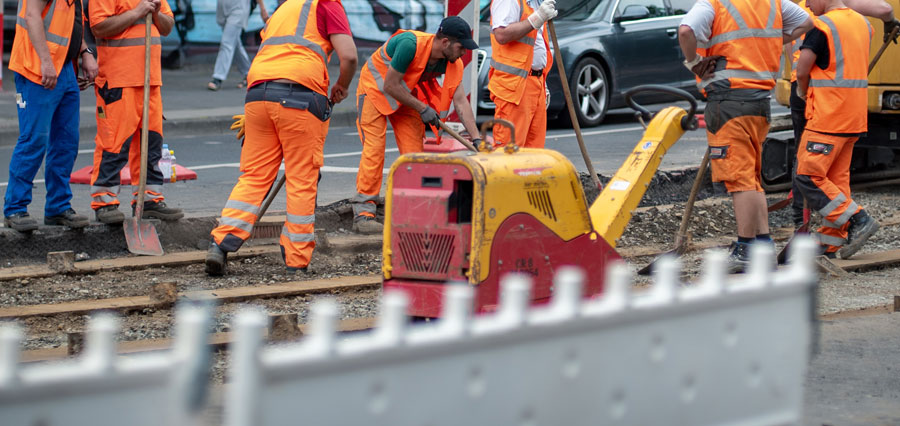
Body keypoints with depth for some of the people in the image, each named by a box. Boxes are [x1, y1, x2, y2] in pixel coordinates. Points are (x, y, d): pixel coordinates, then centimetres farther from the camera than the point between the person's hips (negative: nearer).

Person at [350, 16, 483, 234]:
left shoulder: (452, 63, -15)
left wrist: (476, 139, -21)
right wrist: (422, 109, -24)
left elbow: (461, 101, -14)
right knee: (374, 149, -14)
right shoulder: (410, 44, -35)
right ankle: (363, 213, -12)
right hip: (375, 87, -6)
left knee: (414, 150, -2)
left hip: (406, 95, 6)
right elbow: (390, 86, -28)